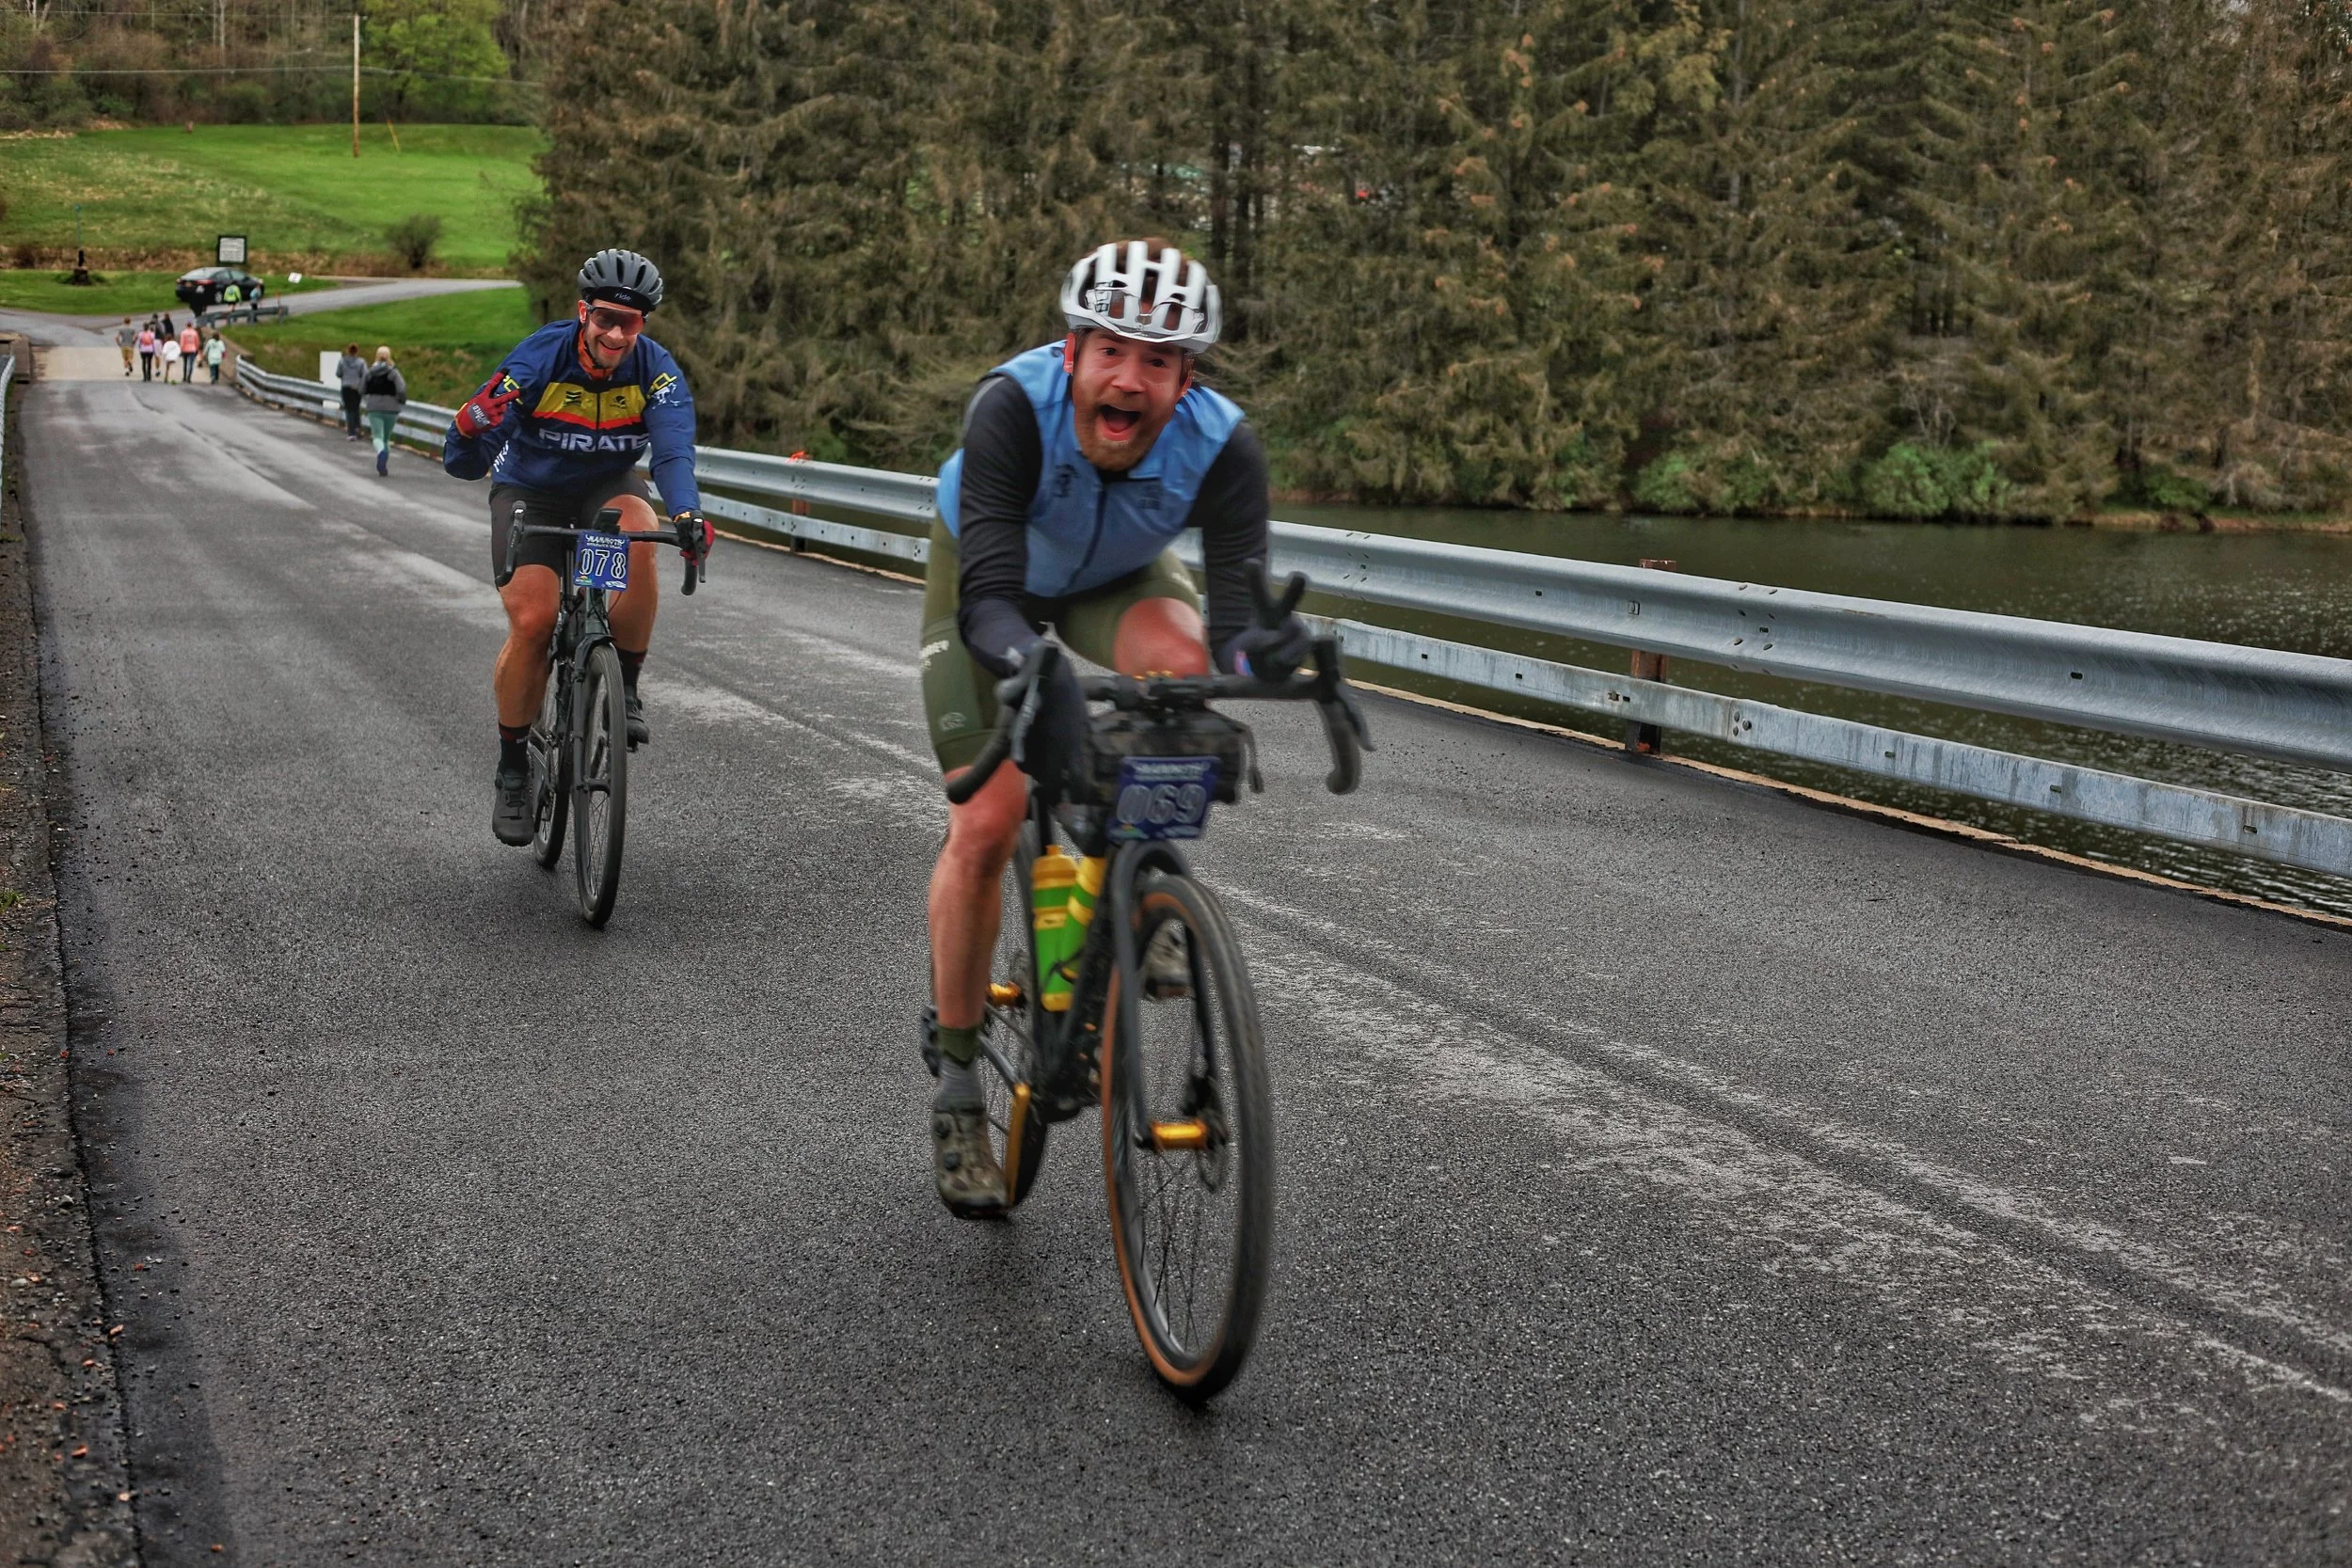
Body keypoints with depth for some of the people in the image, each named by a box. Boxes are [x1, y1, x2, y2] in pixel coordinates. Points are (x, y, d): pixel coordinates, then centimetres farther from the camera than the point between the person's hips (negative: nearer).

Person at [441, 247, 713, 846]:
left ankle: (626, 690, -14)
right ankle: (512, 766, 1)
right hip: (529, 490, -1)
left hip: (607, 488, 1)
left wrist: (688, 512, -55)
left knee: (638, 539, -34)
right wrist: (471, 428, -52)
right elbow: (462, 464, -28)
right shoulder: (539, 359, -26)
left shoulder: (656, 369, -21)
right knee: (532, 622, -21)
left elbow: (674, 449, -35)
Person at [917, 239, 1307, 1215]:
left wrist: (1262, 647, -65)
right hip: (989, 573, -1)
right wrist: (1037, 672, -72)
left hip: (1118, 575, 2)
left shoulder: (1222, 447, -35)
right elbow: (988, 599, -50)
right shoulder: (1013, 408, -41)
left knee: (1182, 662, -34)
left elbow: (1235, 613, -41)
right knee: (986, 823, -11)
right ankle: (956, 1091, 7)